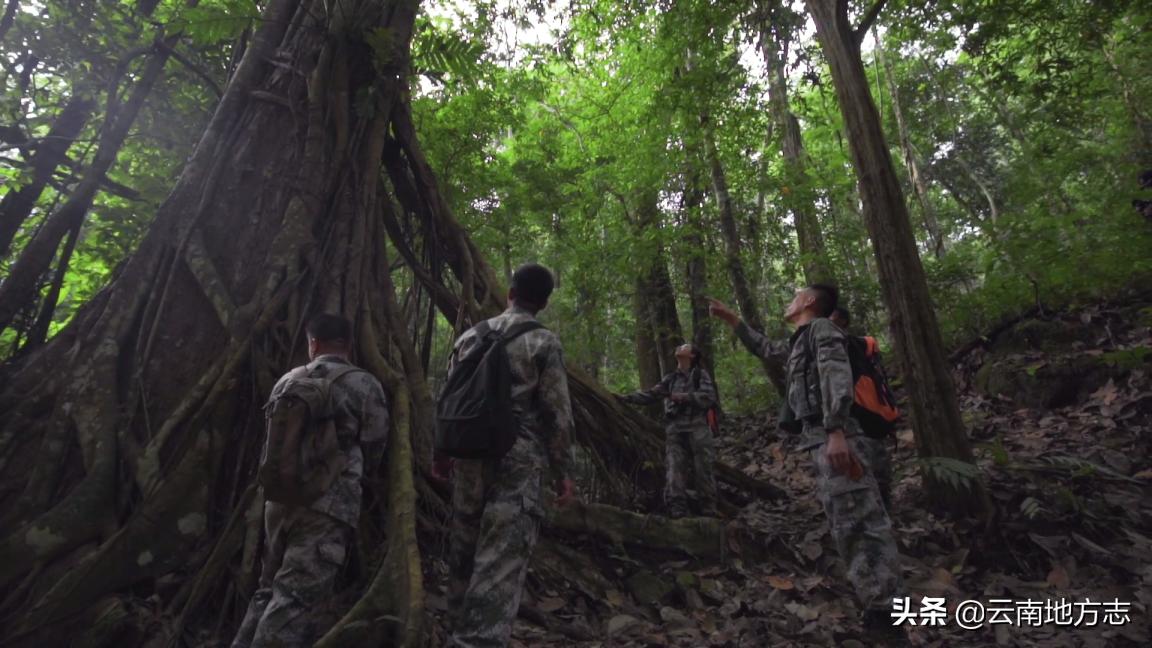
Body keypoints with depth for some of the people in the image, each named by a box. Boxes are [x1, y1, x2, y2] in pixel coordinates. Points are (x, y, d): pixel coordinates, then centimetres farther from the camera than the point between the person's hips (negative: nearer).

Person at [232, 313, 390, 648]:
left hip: (279, 497, 6)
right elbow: (373, 454, 2)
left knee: (270, 588, 20)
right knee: (294, 597, -5)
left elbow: (271, 441, 18)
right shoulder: (365, 385, -4)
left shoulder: (288, 381, 11)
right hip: (329, 505, -6)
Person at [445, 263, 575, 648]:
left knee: (465, 547, 20)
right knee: (502, 559, -4)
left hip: (469, 455, 6)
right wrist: (561, 470, 1)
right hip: (519, 460, -5)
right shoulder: (544, 342, -4)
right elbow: (557, 413, -7)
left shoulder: (470, 336, 10)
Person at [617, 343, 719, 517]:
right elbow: (650, 395, 15)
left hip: (697, 429, -3)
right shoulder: (670, 379, 18)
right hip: (675, 430, 3)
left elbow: (709, 398, -6)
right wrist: (626, 398, 8)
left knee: (703, 471, -1)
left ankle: (709, 513, 10)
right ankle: (677, 513, -8)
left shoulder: (701, 375, 7)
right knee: (673, 471, -7)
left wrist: (685, 397, -15)